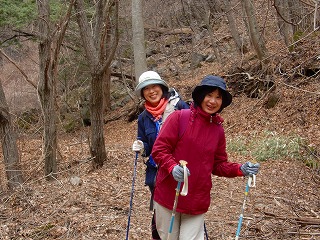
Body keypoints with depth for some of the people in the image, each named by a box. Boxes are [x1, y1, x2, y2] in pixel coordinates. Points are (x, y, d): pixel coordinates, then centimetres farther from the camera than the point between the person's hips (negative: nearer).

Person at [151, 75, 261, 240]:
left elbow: (219, 165, 12)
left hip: (198, 201, 3)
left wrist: (240, 170, -5)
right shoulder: (179, 117, -8)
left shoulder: (218, 130, 6)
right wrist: (172, 167, -27)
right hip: (169, 196, -3)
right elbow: (159, 150, -10)